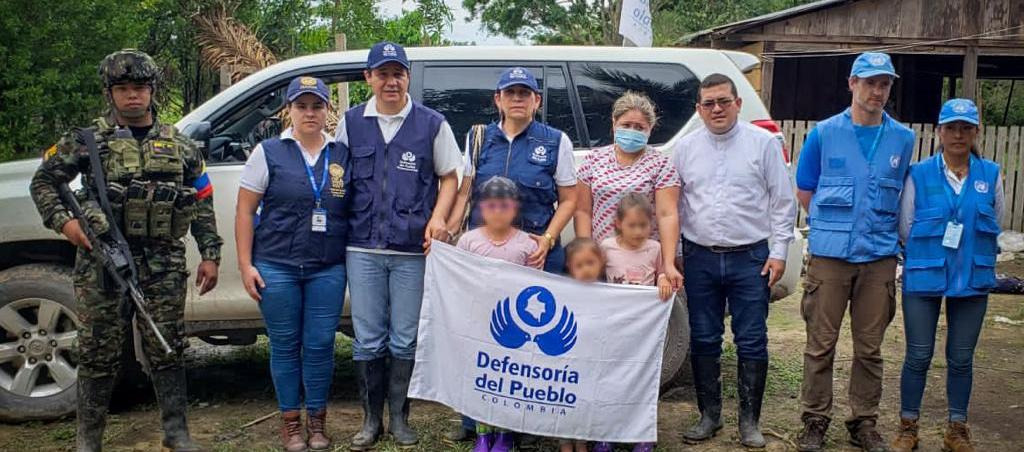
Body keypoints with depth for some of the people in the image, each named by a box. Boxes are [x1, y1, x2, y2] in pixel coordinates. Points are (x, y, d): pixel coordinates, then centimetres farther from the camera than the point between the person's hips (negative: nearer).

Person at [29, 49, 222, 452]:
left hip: (163, 264, 1)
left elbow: (202, 203, 12)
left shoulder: (179, 146, 10)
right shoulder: (89, 140, 4)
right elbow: (43, 182, 9)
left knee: (167, 350, 6)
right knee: (99, 353, 4)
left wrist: (209, 254, 5)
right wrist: (63, 222, -7)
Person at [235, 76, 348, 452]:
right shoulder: (268, 152, 1)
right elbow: (244, 211, 0)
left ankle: (317, 421, 20)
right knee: (285, 345, 7)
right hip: (276, 268, -1)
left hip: (328, 269, 1)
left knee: (320, 345, 4)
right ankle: (290, 421, 21)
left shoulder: (342, 155, 6)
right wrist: (246, 264, -6)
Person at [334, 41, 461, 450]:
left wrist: (438, 217, -7)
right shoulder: (351, 123, 9)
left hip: (412, 250, -1)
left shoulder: (432, 124, 4)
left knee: (405, 340, 5)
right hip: (363, 249, 1)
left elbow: (449, 177, 9)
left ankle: (399, 417, 20)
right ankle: (371, 419, 19)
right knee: (368, 341, 6)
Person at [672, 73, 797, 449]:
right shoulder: (685, 148, 7)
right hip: (700, 259, 2)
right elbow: (672, 205, 12)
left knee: (751, 343, 2)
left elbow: (783, 202, 1)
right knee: (703, 341, 9)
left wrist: (778, 252, -4)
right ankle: (709, 416, 23)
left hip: (751, 259, -2)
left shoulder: (763, 143, 0)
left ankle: (749, 421, 15)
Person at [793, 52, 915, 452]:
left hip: (879, 258, 2)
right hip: (829, 255, -2)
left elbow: (899, 196, 19)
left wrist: (880, 230, 11)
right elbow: (804, 193, 9)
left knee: (870, 348, 9)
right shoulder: (824, 133, 1)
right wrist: (833, 227, 8)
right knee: (820, 345, 3)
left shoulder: (903, 139, 7)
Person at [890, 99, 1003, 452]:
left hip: (973, 280, 2)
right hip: (924, 278, -2)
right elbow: (905, 227, 2)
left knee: (961, 358, 11)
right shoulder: (919, 175, -6)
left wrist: (971, 257, 15)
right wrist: (929, 257, 9)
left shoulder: (991, 175, 0)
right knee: (918, 357, 4)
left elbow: (994, 224, 12)